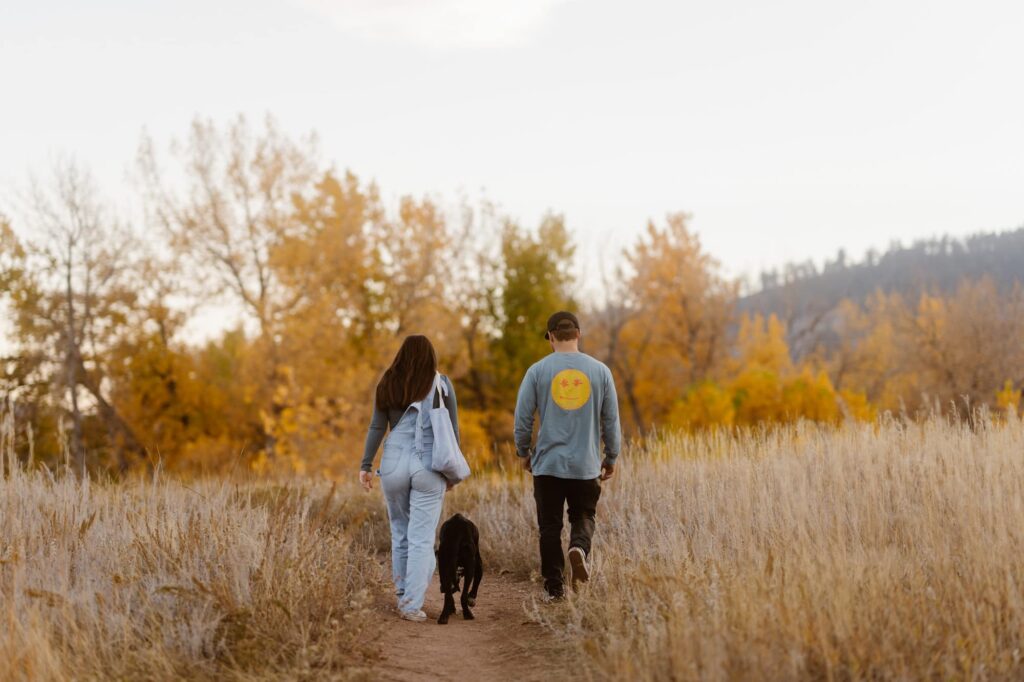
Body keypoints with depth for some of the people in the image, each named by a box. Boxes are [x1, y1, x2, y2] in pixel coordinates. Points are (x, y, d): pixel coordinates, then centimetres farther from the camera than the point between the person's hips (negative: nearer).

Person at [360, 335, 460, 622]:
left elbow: (376, 427, 3)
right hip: (429, 466, -2)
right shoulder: (441, 384, 1)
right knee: (422, 538, 0)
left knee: (400, 532, 17)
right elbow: (453, 431, 3)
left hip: (394, 463, 2)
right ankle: (412, 604, -5)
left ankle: (403, 595, 23)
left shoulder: (388, 384, 4)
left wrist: (366, 465, 8)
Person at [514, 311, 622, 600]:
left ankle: (554, 588, 5)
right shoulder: (600, 371, 2)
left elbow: (522, 418, 0)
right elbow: (611, 420, 5)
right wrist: (611, 457, 17)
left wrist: (524, 452, 16)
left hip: (548, 464, -1)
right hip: (586, 465, 1)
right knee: (583, 517, 15)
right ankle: (580, 547, -16)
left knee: (550, 527, 7)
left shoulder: (537, 371, -2)